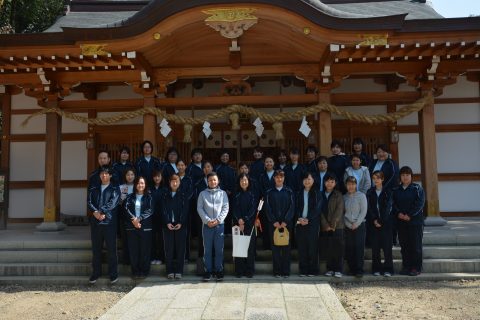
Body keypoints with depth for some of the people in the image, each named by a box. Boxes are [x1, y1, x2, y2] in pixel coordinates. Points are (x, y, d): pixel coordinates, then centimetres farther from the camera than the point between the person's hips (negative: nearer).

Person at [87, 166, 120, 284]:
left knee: (111, 248, -2)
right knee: (96, 249, 9)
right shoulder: (93, 189, 17)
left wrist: (101, 211, -16)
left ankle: (113, 274, 7)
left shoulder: (115, 189, 6)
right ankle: (96, 273, 20)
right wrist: (95, 212, -15)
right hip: (95, 222, 4)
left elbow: (113, 203, -9)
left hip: (109, 221, -3)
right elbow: (89, 202, 3)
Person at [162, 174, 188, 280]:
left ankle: (179, 271, 6)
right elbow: (164, 210, 3)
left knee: (180, 248, 0)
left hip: (181, 225, -1)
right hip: (168, 225, 1)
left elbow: (185, 210, -1)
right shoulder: (165, 195, 10)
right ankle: (170, 271, 8)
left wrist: (181, 223, -13)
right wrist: (167, 223, -10)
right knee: (169, 249, 1)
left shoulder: (184, 196, 6)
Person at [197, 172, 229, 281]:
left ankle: (219, 270, 13)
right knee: (207, 249, 3)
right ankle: (208, 271, 11)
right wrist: (207, 220, -10)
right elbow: (199, 208, 1)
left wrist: (218, 220, -10)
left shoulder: (223, 193, 7)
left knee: (219, 249, 3)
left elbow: (225, 208, 2)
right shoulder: (202, 194, 6)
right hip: (207, 225, 0)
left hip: (219, 224, 0)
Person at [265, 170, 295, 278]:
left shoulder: (289, 192, 6)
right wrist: (274, 221, -10)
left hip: (286, 223, 0)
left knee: (286, 247, 1)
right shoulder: (269, 192, 7)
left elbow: (292, 207, 0)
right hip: (273, 224, 0)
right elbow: (268, 208, 1)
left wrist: (285, 221, -11)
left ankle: (286, 271, 8)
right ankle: (277, 271, 8)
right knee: (275, 248, 2)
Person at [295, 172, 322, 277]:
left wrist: (308, 219, -13)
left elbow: (317, 208, -4)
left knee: (312, 246, -1)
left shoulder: (317, 193, 3)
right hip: (300, 223, 3)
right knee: (301, 247, 2)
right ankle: (303, 270, 9)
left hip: (312, 223, -3)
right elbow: (296, 207, 8)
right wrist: (299, 218, -9)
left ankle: (312, 270, 7)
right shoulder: (299, 193, 13)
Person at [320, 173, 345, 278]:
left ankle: (338, 270, 1)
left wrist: (333, 225, -11)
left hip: (337, 226, -2)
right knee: (327, 249, 2)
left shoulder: (338, 195, 4)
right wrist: (326, 225, -6)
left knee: (338, 248, -5)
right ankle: (330, 269, 12)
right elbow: (320, 211, 4)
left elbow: (339, 211, -4)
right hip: (325, 227, 2)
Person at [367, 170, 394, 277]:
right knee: (375, 246, 2)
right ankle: (376, 269, 9)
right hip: (373, 223, 2)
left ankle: (388, 269, 3)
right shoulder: (370, 192, 9)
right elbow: (369, 207, 3)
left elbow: (388, 207, -4)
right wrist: (374, 220, -9)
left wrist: (381, 220, -11)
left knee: (387, 246, -3)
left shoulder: (388, 192, 4)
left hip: (386, 222, -2)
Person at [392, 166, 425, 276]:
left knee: (416, 245, -1)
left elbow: (420, 203, -8)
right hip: (401, 222, 4)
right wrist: (398, 213, -12)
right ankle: (406, 266, 15)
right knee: (404, 245, 7)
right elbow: (393, 203, 6)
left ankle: (416, 268, 6)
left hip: (415, 221, -3)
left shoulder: (417, 188, 1)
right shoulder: (396, 190, 12)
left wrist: (409, 215, -15)